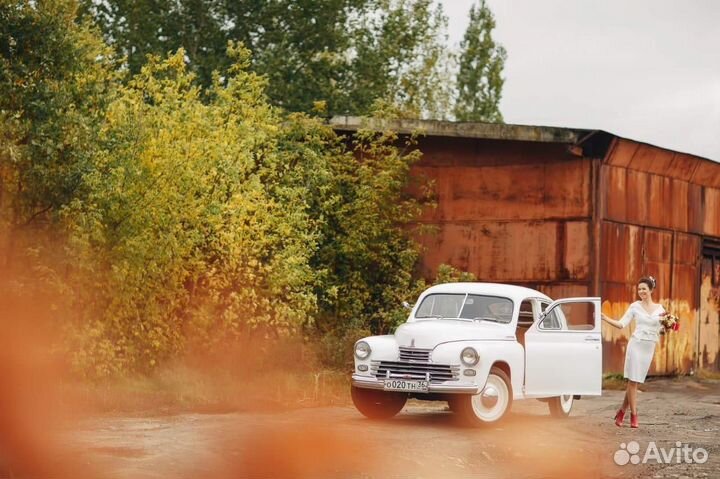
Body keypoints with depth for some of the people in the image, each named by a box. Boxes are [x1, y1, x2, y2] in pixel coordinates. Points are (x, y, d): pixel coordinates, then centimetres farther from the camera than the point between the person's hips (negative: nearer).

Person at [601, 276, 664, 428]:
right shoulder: (635, 306, 2)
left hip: (650, 347, 2)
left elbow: (661, 330, 11)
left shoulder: (659, 309, 8)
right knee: (633, 380, -4)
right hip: (636, 344, -2)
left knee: (635, 381, 5)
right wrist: (605, 318, -14)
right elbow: (621, 324, -1)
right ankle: (634, 415, 3)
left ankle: (622, 411, 20)